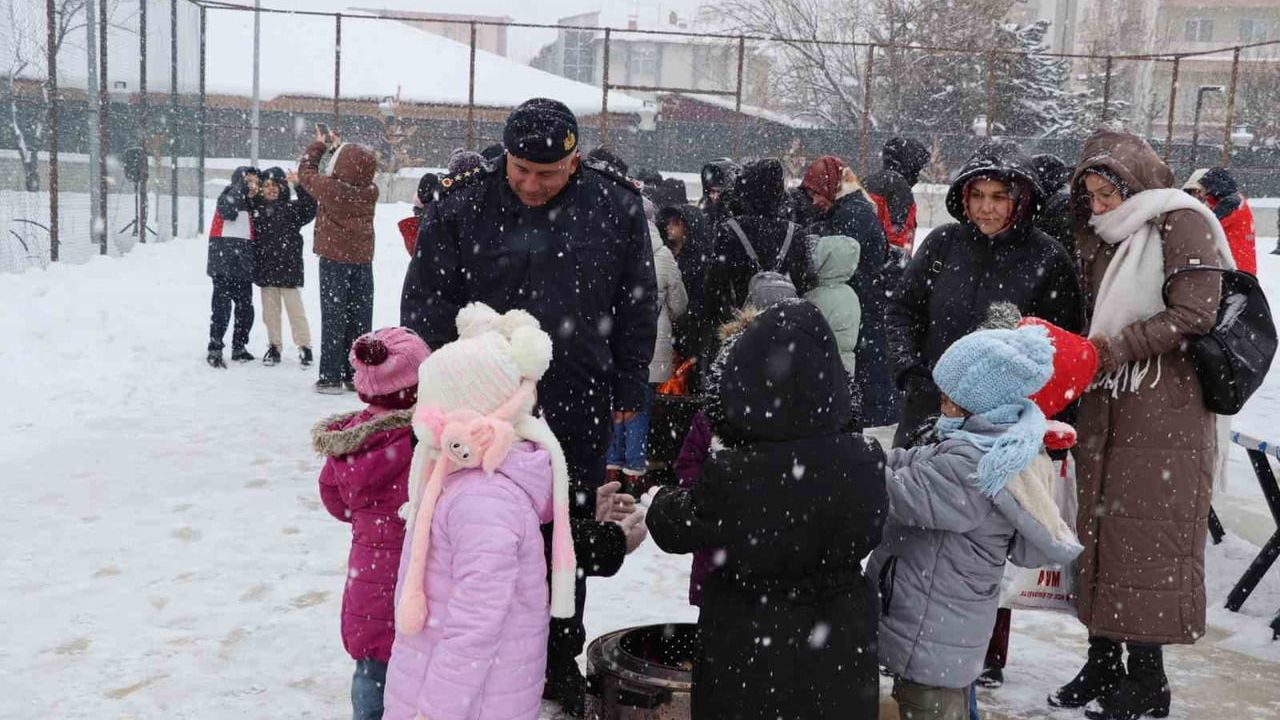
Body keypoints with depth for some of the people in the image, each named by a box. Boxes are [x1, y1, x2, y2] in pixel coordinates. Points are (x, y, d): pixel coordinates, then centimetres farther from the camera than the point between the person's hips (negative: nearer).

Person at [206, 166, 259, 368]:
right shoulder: (228, 197, -2)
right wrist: (241, 188, -27)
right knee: (222, 306, -10)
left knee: (245, 307, 9)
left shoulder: (252, 205, 19)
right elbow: (228, 211, -24)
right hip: (224, 262, -7)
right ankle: (215, 349, -6)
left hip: (243, 265, 7)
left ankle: (239, 347, 21)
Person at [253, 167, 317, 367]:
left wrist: (298, 186, -27)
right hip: (265, 269, 4)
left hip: (288, 268, -4)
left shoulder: (292, 207, 0)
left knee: (295, 309, -2)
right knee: (270, 311, 10)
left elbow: (310, 208, -18)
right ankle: (274, 347, 19)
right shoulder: (257, 209, 9)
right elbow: (252, 238, 11)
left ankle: (304, 346, 5)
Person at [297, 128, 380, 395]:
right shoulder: (370, 191, -3)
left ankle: (330, 377, 0)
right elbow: (356, 174, 20)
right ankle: (357, 376, 11)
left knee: (333, 319, 0)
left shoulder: (330, 187, -14)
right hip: (363, 260, 4)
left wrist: (319, 146, 19)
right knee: (360, 320, 8)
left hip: (334, 260, -4)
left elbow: (305, 171, 4)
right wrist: (337, 146, 25)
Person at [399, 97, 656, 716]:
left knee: (571, 538, 14)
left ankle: (560, 662, 32)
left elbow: (638, 306, 6)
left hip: (579, 410, 1)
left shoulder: (616, 208, -3)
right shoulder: (463, 207, -7)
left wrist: (628, 389, 6)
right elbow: (425, 304, -2)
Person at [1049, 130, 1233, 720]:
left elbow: (1195, 314, -14)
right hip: (1105, 401, 7)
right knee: (1099, 523, 8)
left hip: (1165, 406, -7)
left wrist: (1117, 347, -17)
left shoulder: (1181, 224, -6)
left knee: (1149, 533, -4)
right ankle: (1103, 663, 19)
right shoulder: (1099, 238, 14)